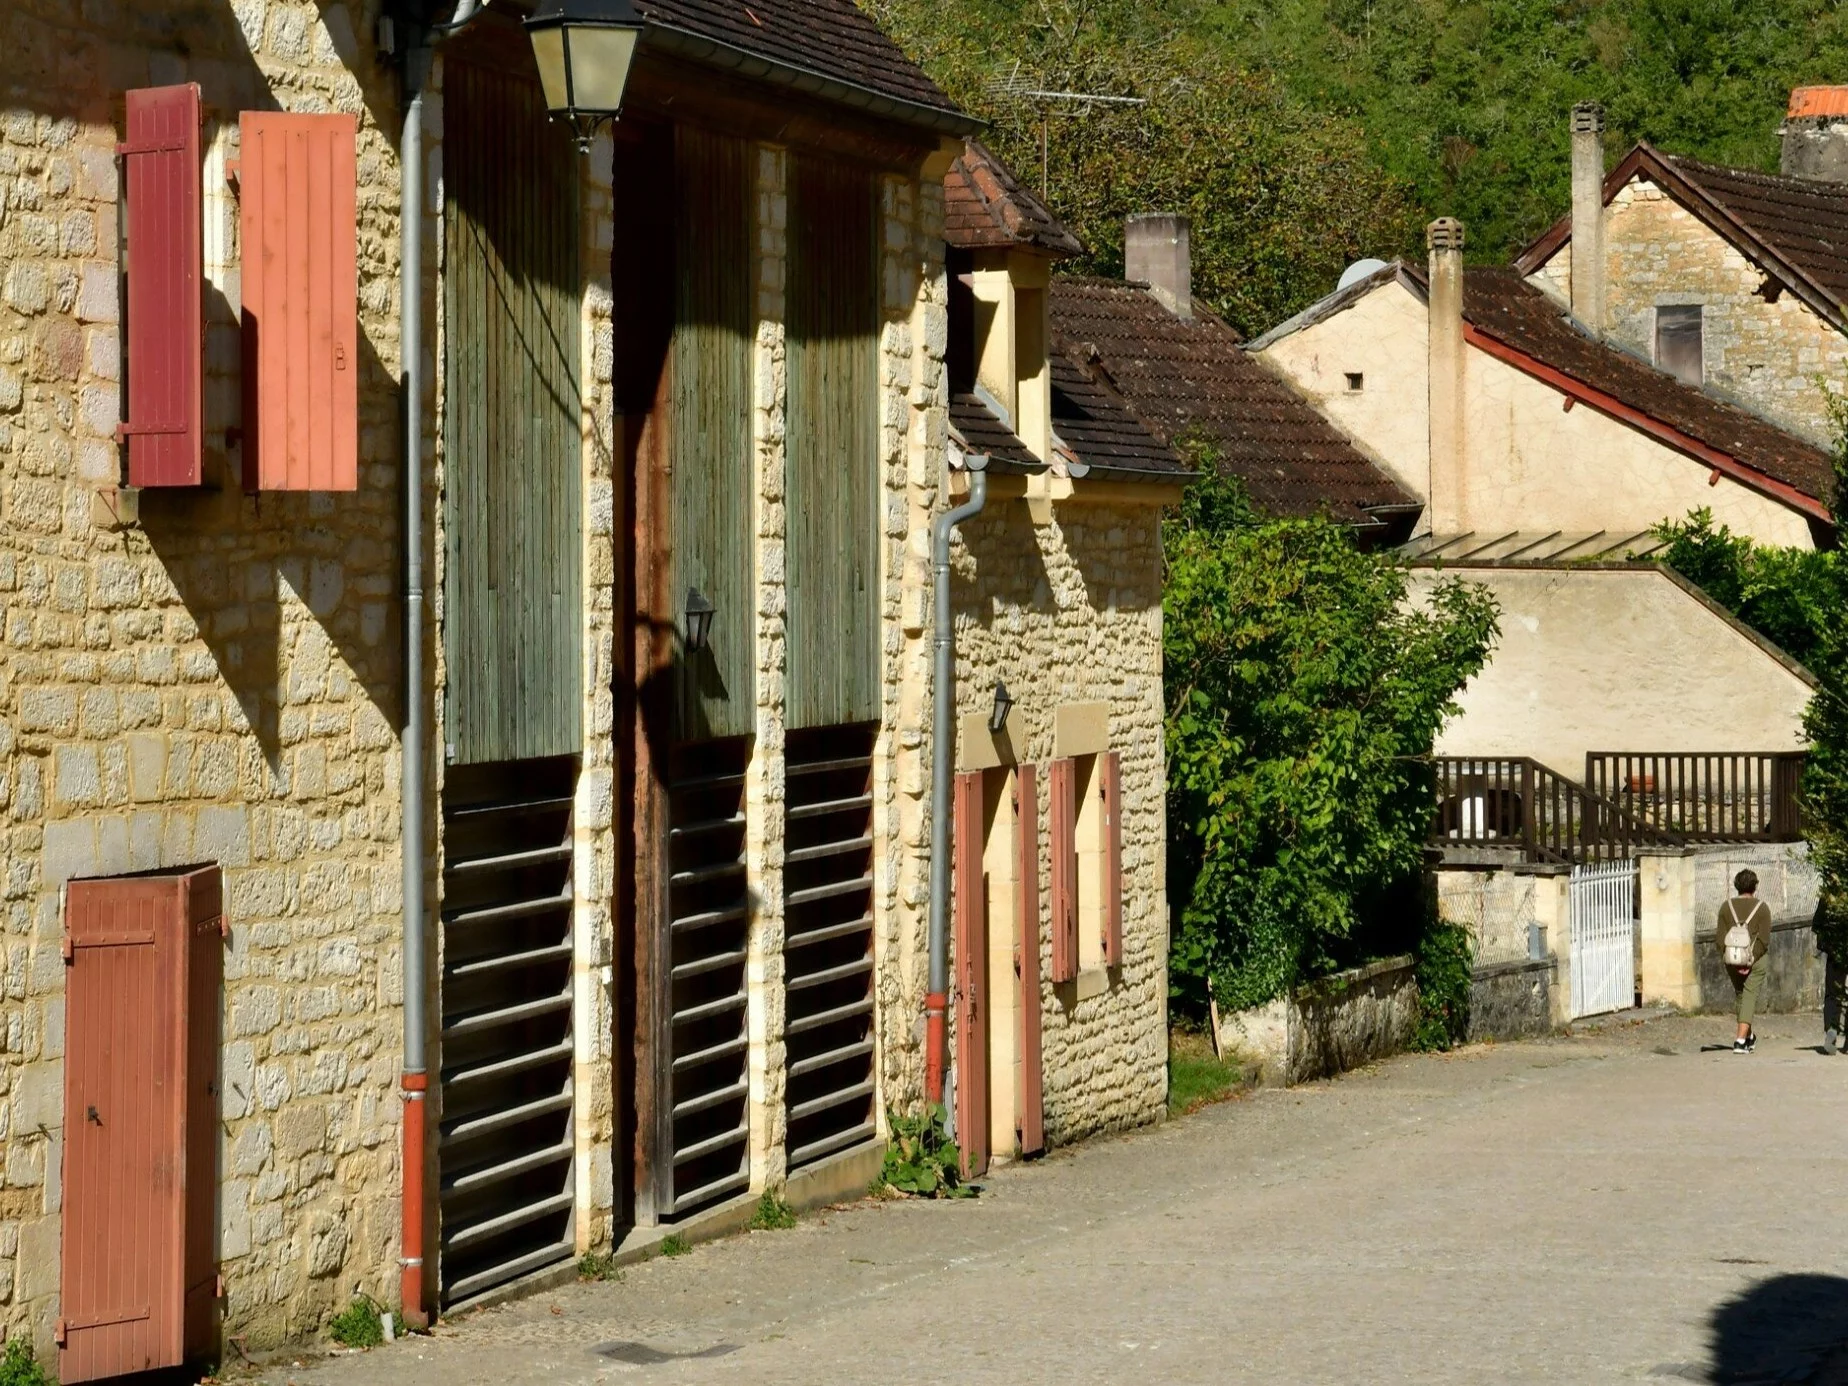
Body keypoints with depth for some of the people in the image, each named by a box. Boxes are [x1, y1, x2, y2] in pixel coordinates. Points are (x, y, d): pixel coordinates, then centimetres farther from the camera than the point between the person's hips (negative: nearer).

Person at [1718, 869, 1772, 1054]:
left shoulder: (1727, 906, 4)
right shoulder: (1761, 907, -3)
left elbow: (1720, 936, -2)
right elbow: (1764, 939, -11)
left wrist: (1726, 959, -4)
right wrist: (1751, 961, -12)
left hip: (1732, 960, 3)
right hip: (1756, 960, -3)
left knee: (1742, 996, 20)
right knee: (1749, 998, -3)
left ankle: (1749, 1038, 31)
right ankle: (1741, 1040, -15)